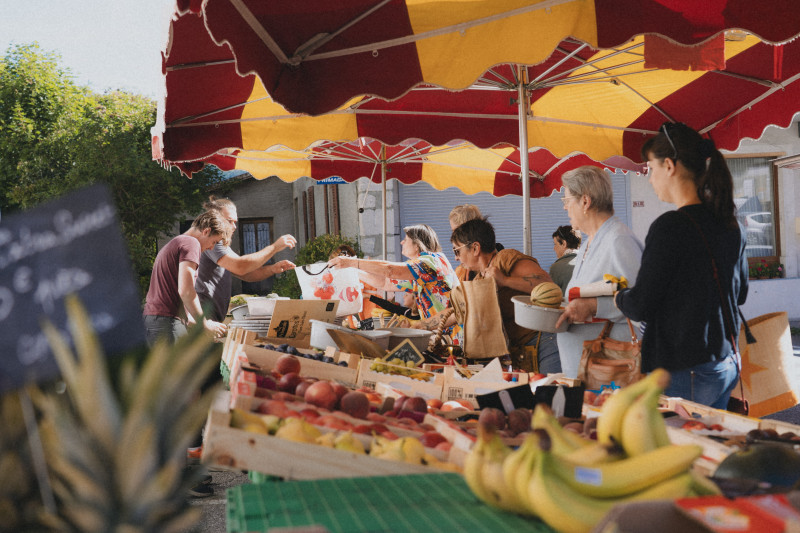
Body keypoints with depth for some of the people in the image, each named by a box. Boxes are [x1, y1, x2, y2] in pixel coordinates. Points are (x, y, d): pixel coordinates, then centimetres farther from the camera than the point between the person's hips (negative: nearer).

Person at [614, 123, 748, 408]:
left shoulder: (669, 227, -18)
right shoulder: (732, 227, 6)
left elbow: (641, 307, -15)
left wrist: (618, 296, 6)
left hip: (682, 374, -8)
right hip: (727, 366, 9)